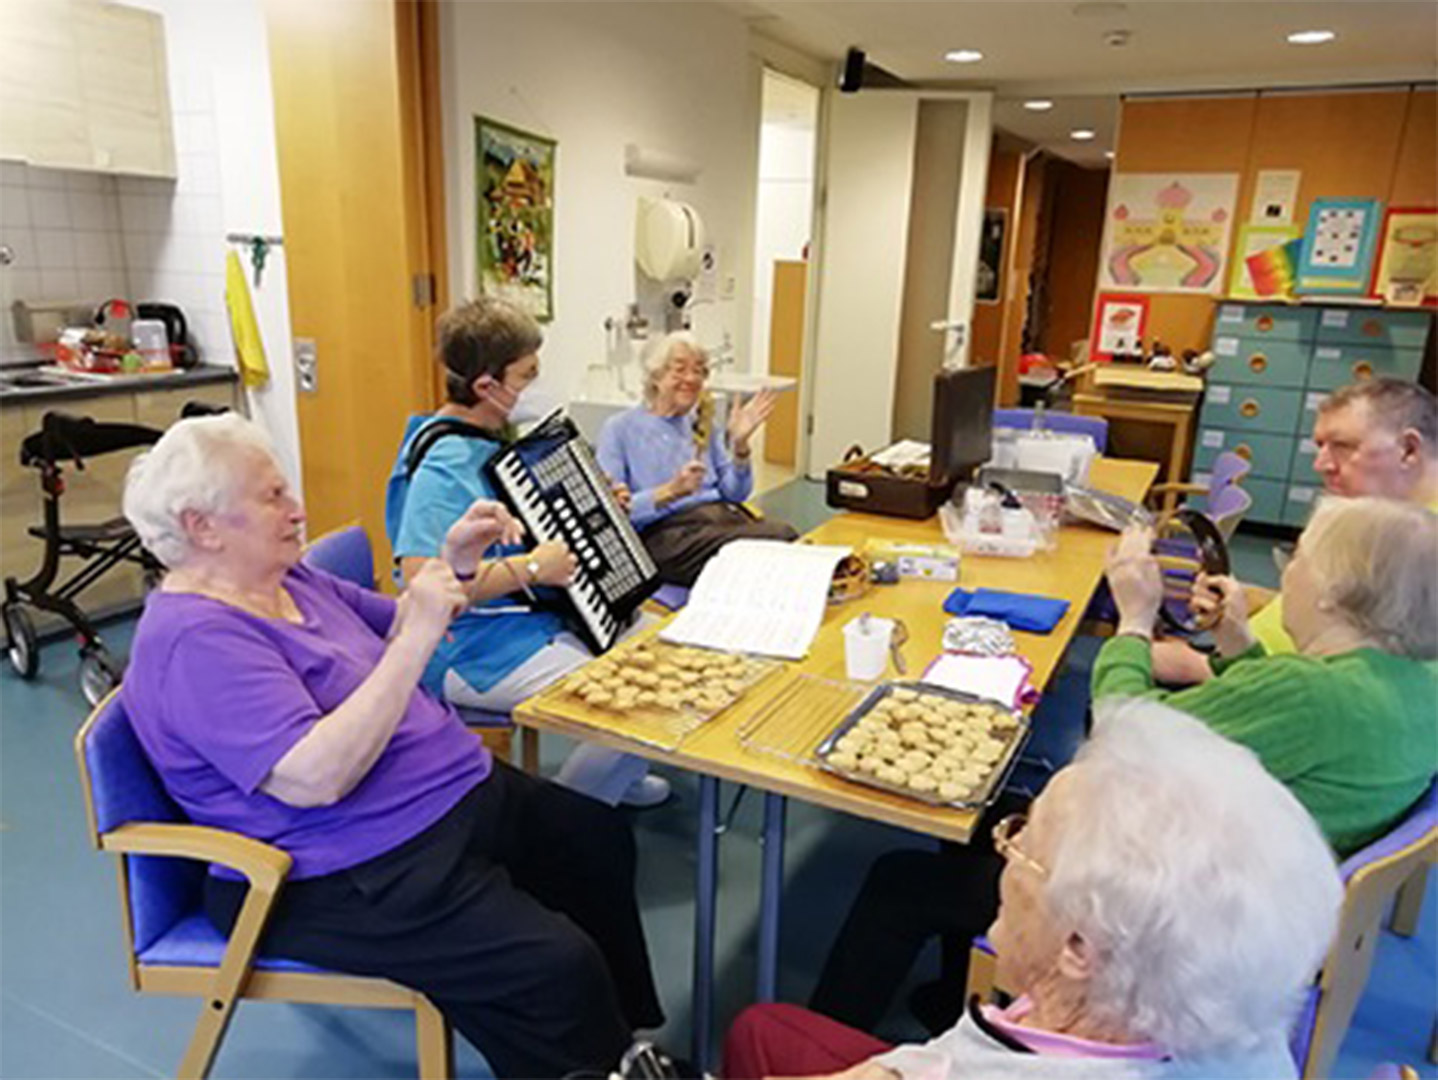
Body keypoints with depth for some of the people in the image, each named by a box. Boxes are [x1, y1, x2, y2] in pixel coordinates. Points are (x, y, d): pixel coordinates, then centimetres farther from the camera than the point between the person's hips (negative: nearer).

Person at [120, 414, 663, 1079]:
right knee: (556, 970, -21)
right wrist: (417, 639, -31)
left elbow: (391, 633, 17)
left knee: (604, 844, 13)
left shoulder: (288, 580, 7)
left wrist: (456, 564, -1)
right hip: (357, 878, -10)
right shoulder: (193, 640, -22)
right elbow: (317, 777, -31)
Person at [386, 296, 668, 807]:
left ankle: (621, 775, 33)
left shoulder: (492, 436, 8)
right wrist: (531, 568, -30)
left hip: (537, 614, 11)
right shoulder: (442, 467, -24)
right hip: (476, 651, -10)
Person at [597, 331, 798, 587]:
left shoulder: (701, 424, 21)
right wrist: (670, 492, -19)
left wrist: (740, 445, -2)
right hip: (665, 531, -5)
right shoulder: (619, 429, 5)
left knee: (786, 537, -28)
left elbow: (736, 493, 15)